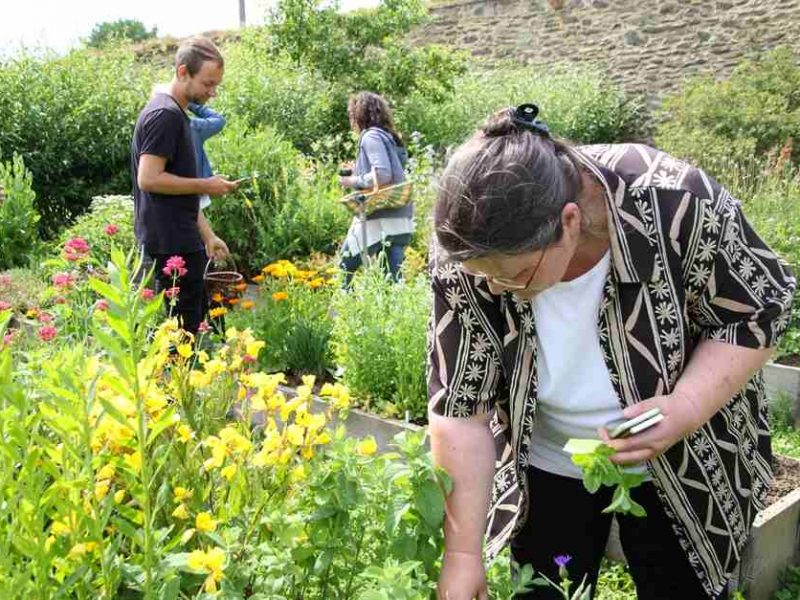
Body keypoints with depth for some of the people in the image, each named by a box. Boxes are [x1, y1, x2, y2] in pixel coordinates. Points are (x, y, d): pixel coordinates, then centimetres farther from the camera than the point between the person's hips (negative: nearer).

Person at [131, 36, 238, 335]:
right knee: (181, 331, -4)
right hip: (171, 246, -10)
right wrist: (206, 185, -14)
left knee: (195, 321, 16)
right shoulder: (164, 114, -14)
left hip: (182, 243, 10)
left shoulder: (176, 114, 17)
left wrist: (208, 235, 20)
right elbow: (149, 179, -23)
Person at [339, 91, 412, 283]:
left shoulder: (371, 136, -8)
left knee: (344, 267, 2)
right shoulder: (389, 137, 18)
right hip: (400, 219, 8)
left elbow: (383, 174, -21)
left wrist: (354, 181, -8)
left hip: (380, 220, -8)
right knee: (393, 275, 5)